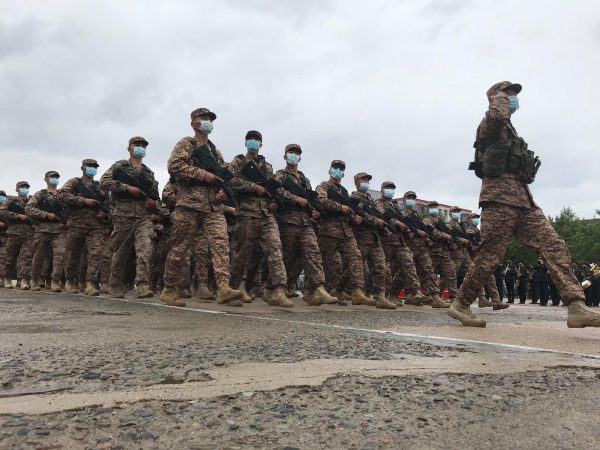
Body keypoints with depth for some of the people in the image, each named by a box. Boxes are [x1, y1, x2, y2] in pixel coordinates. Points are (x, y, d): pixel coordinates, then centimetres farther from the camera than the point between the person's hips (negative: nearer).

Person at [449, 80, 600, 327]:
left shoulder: (509, 130, 30)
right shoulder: (490, 124, 1)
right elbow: (497, 115, -24)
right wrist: (499, 98, -4)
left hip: (522, 198, 9)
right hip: (501, 196, -9)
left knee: (554, 245, -5)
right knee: (488, 256, -8)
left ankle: (576, 307, -11)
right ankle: (460, 305, 4)